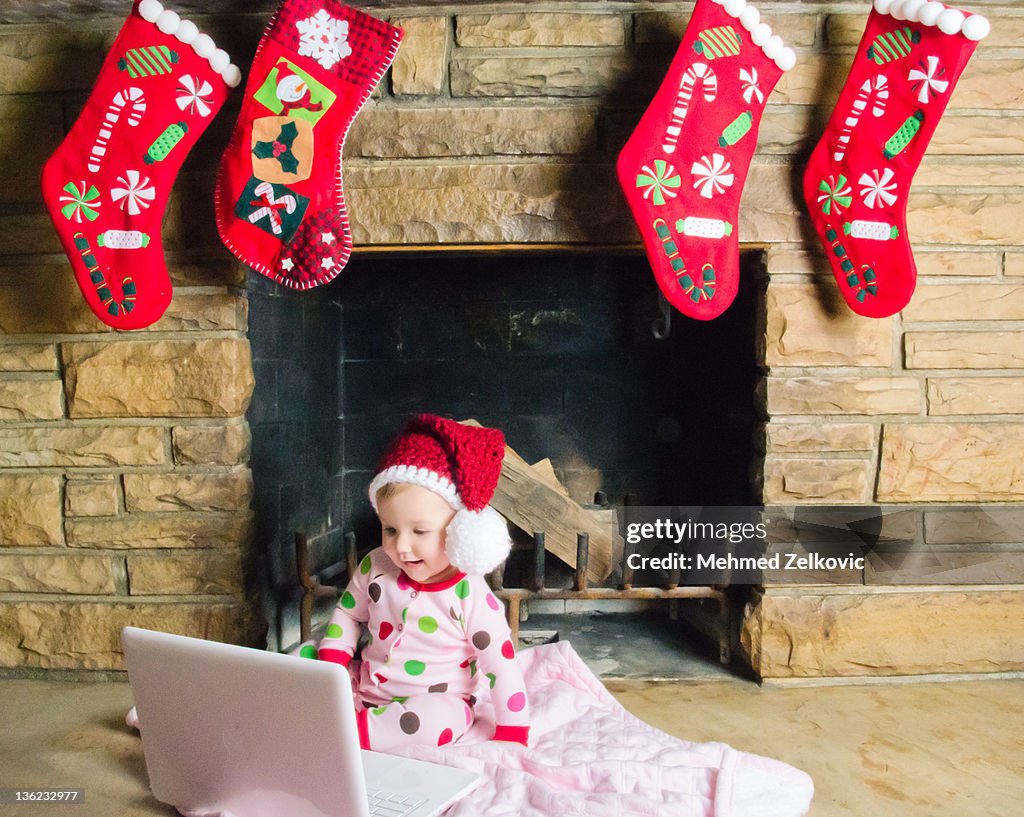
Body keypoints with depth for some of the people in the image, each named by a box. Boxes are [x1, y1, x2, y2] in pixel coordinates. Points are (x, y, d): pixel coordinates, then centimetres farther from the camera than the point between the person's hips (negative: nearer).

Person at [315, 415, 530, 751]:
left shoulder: (470, 596, -20)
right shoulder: (375, 567, -6)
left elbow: (501, 665, -15)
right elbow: (348, 613, 12)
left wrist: (511, 734, -18)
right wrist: (331, 664, -1)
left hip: (437, 701, -4)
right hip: (367, 686, 5)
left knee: (434, 721, -38)